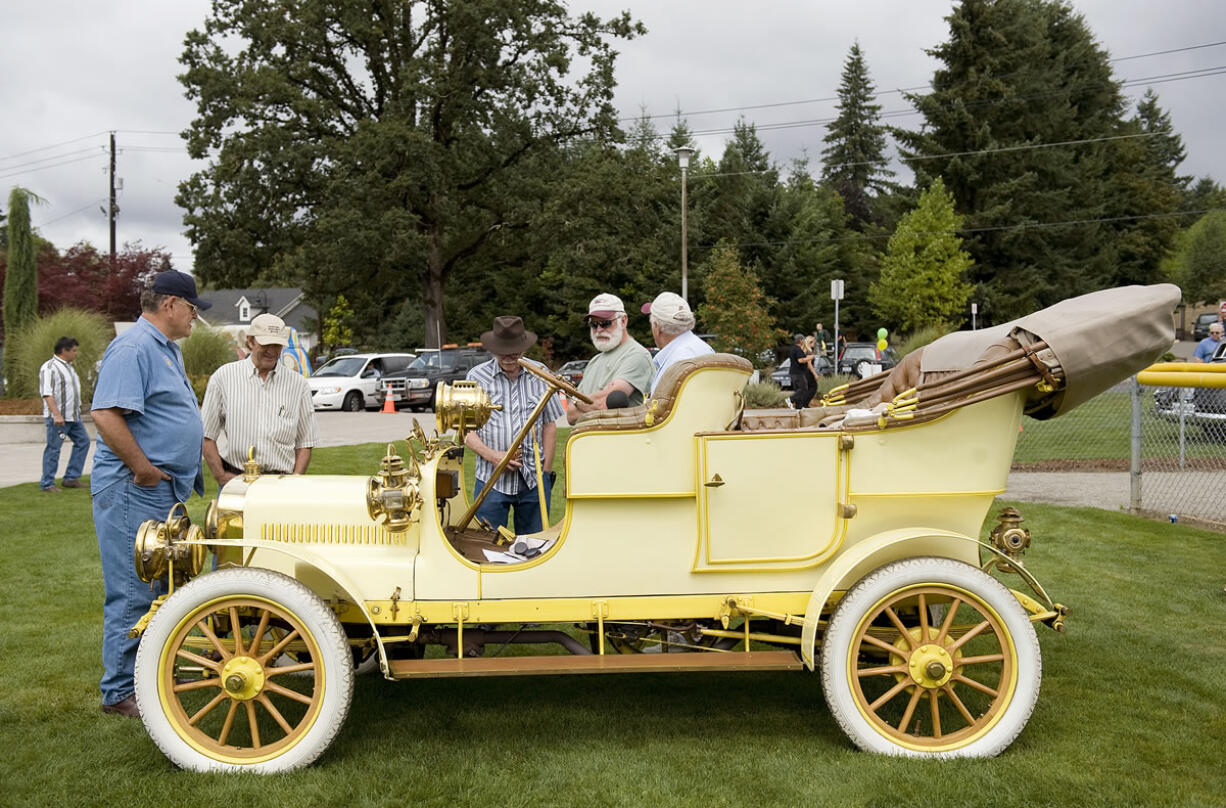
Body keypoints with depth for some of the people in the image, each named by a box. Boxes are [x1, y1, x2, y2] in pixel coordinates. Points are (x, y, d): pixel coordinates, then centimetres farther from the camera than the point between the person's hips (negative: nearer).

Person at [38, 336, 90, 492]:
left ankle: (71, 478, 15)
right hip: (57, 418, -9)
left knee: (83, 441, 9)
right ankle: (47, 484, 6)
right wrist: (56, 414, -28)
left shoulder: (68, 366, 17)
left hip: (73, 416, 9)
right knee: (53, 449, -3)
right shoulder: (49, 368, -13)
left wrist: (77, 411, 23)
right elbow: (47, 393, -21)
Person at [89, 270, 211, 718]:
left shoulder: (166, 349, 17)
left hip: (165, 492, 10)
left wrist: (183, 473, 18)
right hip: (132, 492, -10)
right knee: (133, 594, -3)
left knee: (163, 588, 17)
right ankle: (120, 692, 7)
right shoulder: (133, 347, -16)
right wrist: (144, 470, -22)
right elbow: (106, 415, -26)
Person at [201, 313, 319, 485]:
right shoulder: (224, 376, 6)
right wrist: (220, 475, -1)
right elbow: (206, 435, 7)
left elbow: (305, 442, 11)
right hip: (235, 480, -1)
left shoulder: (298, 384, 9)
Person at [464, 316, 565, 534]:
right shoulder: (477, 376, 1)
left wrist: (547, 471, 7)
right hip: (491, 480, -1)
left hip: (534, 479, 2)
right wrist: (492, 455, -14)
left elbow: (549, 424, 11)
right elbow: (465, 429, 1)